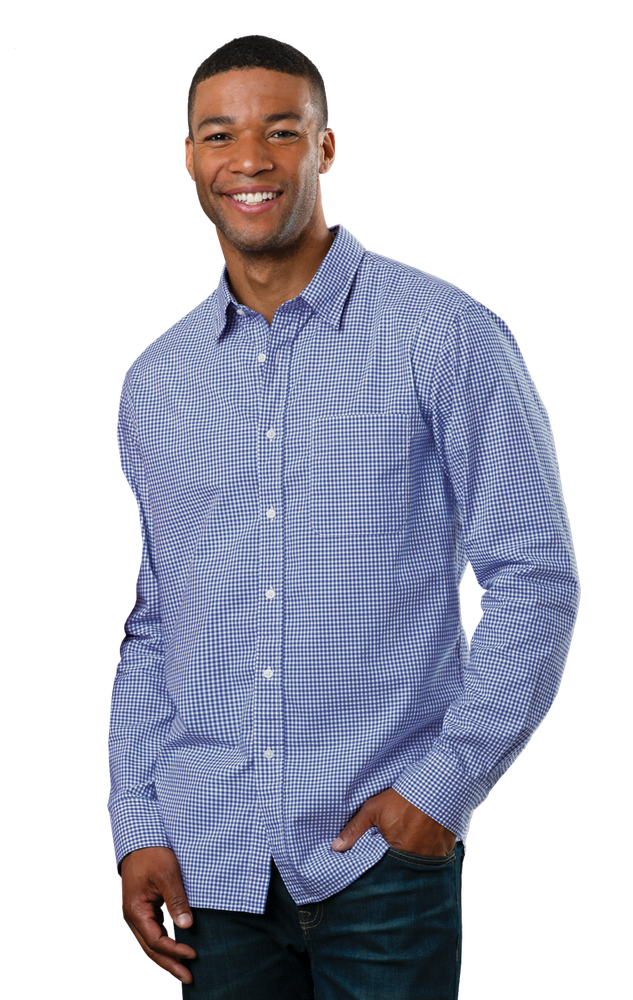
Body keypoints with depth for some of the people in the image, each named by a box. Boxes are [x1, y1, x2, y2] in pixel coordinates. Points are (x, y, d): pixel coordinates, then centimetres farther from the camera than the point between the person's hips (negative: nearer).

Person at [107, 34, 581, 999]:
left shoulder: (447, 337, -4)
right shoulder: (153, 382, 9)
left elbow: (534, 577, -6)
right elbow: (147, 627, 13)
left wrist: (447, 782, -12)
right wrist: (137, 826, 5)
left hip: (385, 851, -3)